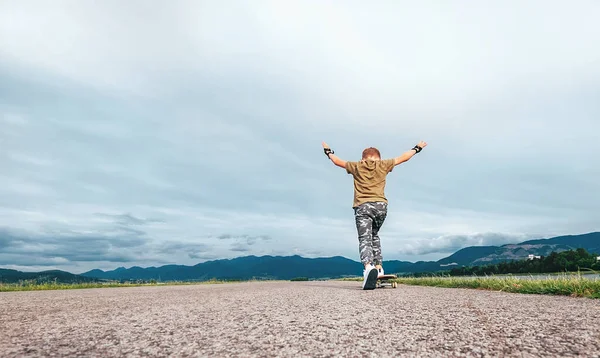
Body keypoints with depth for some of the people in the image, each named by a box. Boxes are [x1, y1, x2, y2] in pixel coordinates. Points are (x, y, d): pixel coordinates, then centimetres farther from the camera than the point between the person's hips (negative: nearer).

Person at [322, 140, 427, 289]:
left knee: (364, 239, -11)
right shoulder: (383, 164, 15)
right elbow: (403, 158, 26)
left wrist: (328, 152, 46)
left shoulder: (357, 166, 15)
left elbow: (338, 161, 27)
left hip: (362, 206, -2)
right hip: (380, 205, 2)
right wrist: (417, 148, 43)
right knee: (374, 236, 24)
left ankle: (368, 266, -36)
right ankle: (378, 266, 16)